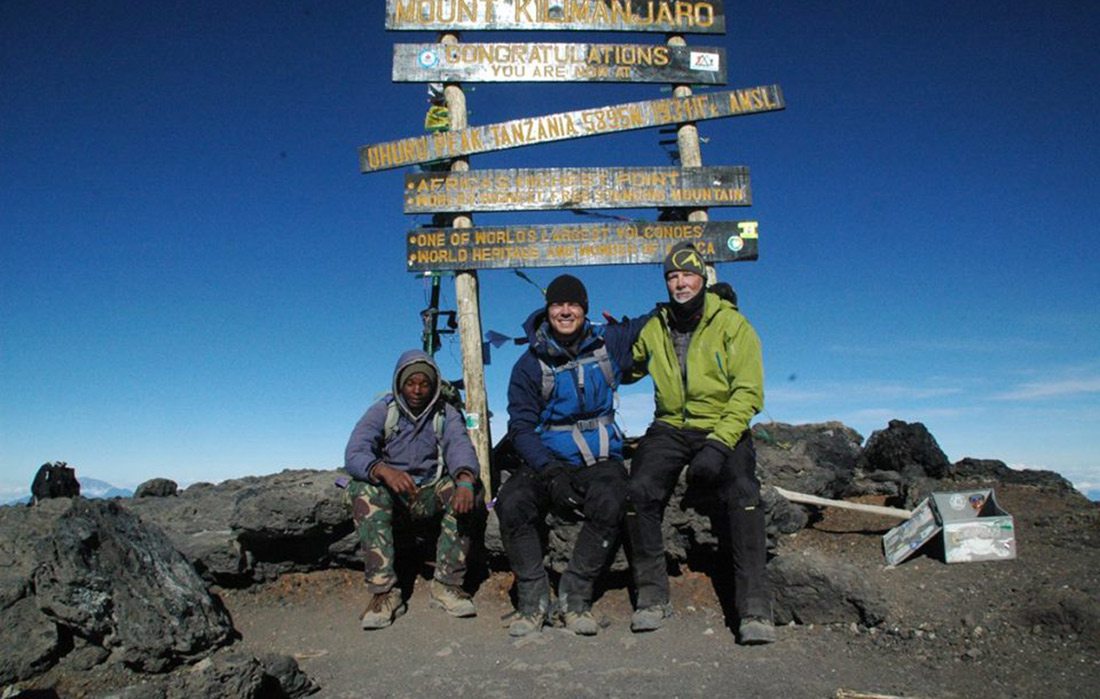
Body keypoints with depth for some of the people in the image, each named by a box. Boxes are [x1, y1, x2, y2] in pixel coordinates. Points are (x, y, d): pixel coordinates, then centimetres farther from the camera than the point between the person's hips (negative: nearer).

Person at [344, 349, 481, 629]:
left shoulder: (446, 413, -1)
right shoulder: (382, 411, -5)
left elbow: (460, 447, -20)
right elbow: (354, 454, -21)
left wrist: (465, 480, -45)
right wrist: (385, 471, -44)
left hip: (431, 495, 1)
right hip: (390, 496, -1)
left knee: (464, 490, -28)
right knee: (363, 490, -32)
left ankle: (447, 584, -23)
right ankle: (383, 591, -33)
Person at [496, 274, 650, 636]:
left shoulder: (609, 342, 5)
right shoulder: (530, 364, 1)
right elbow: (521, 428, -4)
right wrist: (550, 471, -19)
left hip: (600, 460, 0)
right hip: (547, 459, 0)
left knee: (609, 504, -34)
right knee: (512, 503, -30)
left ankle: (575, 595, -16)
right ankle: (533, 599, -14)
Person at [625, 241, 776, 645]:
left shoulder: (731, 324, -2)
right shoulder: (654, 329, 10)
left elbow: (748, 392, -9)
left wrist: (719, 443, -21)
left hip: (724, 427, -3)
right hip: (670, 427, 3)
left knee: (743, 492, -30)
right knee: (640, 491, -23)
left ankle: (754, 609, -21)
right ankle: (652, 596, -6)